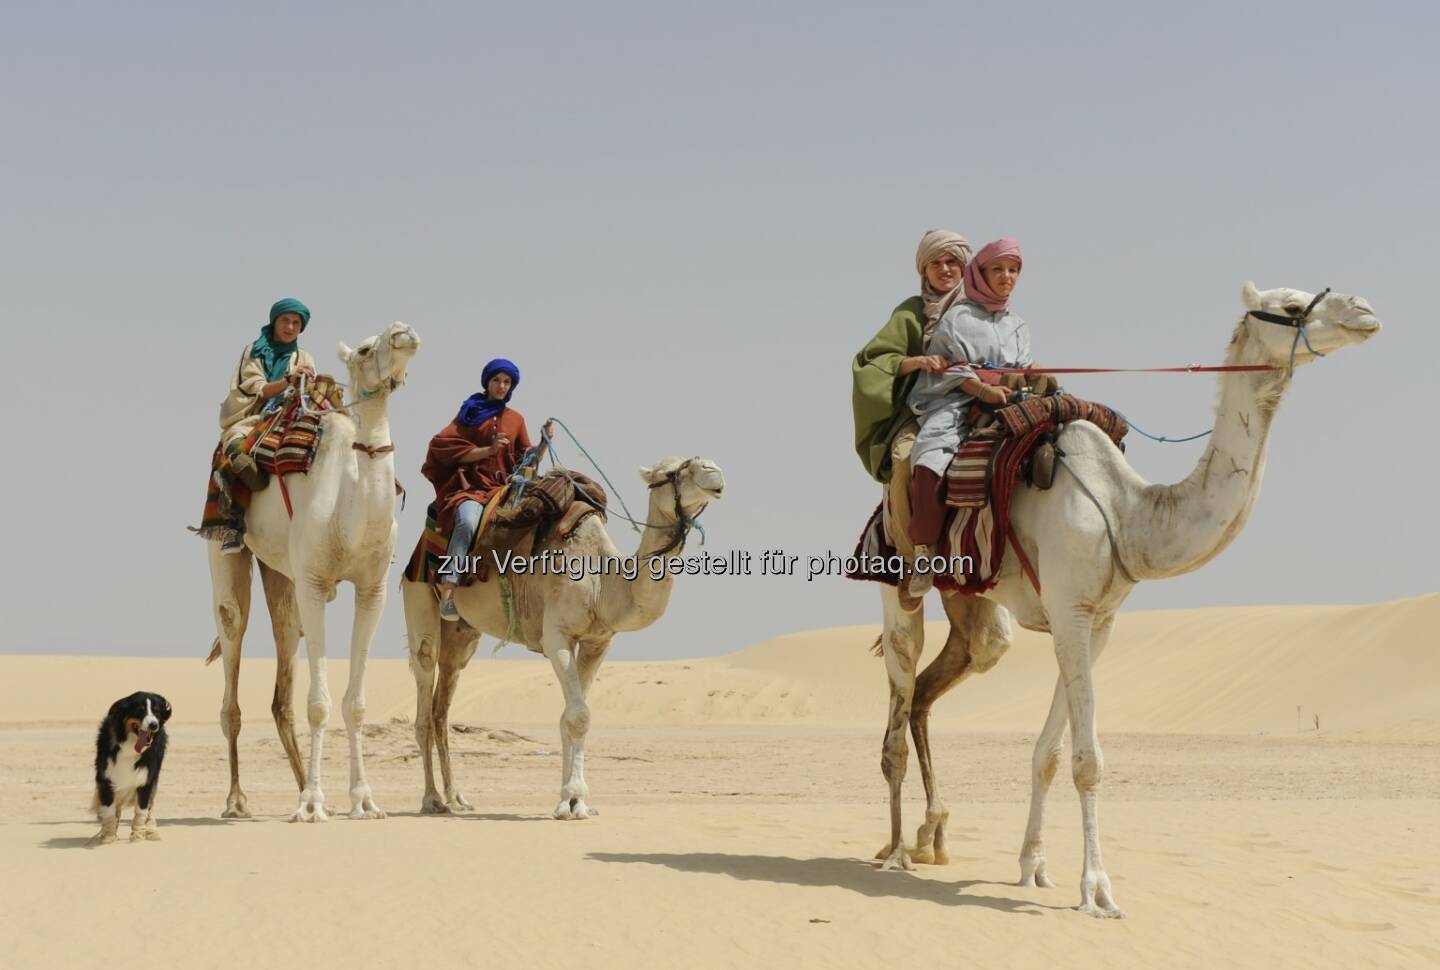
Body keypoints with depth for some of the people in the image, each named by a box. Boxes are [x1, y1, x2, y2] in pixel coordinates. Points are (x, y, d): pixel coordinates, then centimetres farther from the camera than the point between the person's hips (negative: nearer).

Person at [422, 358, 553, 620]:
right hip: (470, 486, -3)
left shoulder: (516, 419, 20)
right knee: (468, 520, -36)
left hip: (503, 488, 3)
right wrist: (488, 449, -7)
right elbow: (448, 449, 1)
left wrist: (545, 442, -3)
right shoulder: (470, 413, 13)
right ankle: (448, 590, -43)